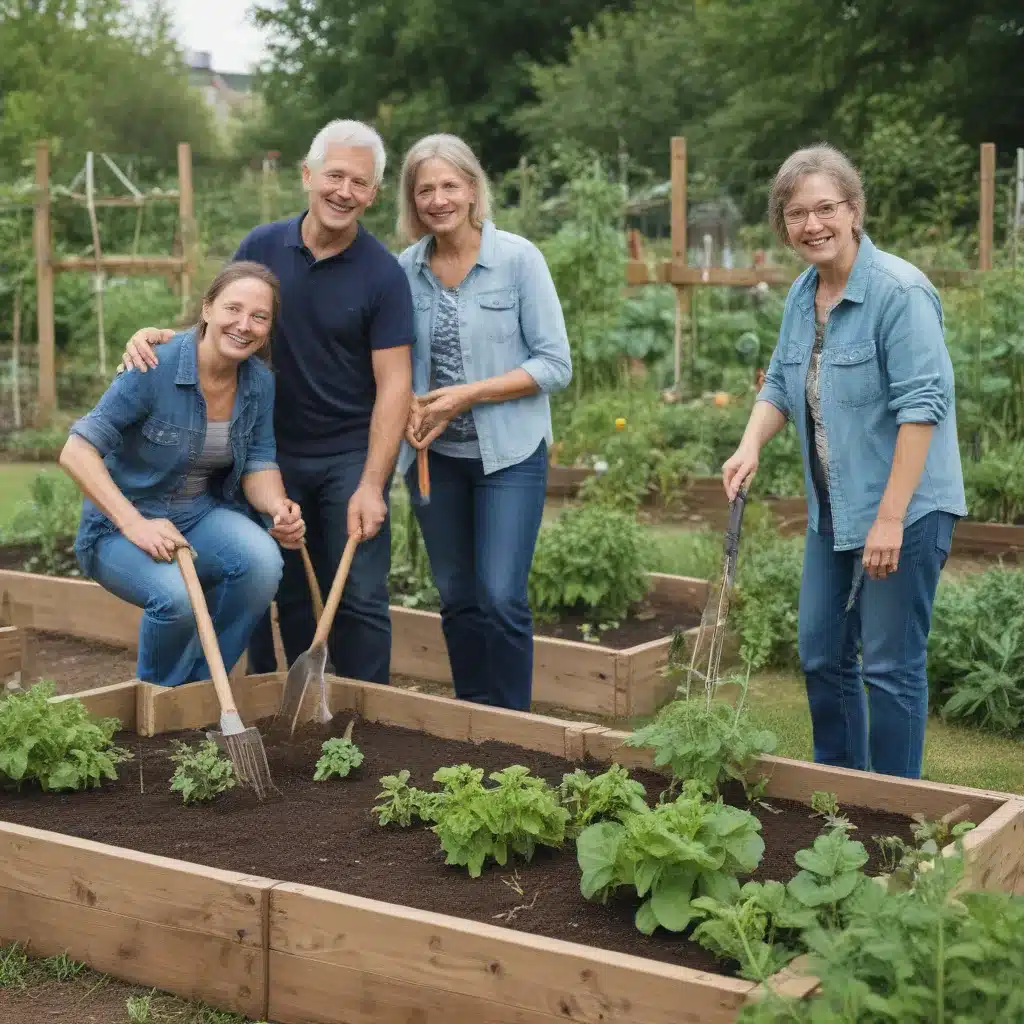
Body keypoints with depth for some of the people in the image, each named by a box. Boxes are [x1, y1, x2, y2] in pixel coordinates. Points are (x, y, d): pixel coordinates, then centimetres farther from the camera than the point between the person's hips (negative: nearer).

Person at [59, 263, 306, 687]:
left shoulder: (260, 383, -4)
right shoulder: (157, 366, -21)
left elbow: (258, 466, 0)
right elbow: (77, 452, -22)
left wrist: (278, 507, -25)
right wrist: (134, 525, -34)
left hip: (202, 516, 5)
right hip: (122, 525, -4)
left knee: (261, 559, -28)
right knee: (177, 595, -35)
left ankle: (202, 685, -4)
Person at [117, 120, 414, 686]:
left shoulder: (382, 274, -10)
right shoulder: (263, 246, -1)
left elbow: (393, 385, -12)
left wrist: (371, 485, -18)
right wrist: (159, 335, -15)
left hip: (351, 454, -3)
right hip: (277, 452, 3)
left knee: (359, 598, -1)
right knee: (288, 597, 10)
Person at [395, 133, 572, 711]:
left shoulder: (518, 258, -8)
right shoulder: (406, 269, 3)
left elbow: (555, 364, -10)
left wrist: (469, 394, -17)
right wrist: (410, 406, -9)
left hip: (508, 453, -4)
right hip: (435, 455, 4)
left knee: (501, 599, -10)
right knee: (458, 599, 11)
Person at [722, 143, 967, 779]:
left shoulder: (900, 291, -17)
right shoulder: (803, 295, 8)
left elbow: (920, 406, -21)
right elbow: (782, 387, 17)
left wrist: (890, 519, -24)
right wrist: (751, 446, -4)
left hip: (906, 512, -8)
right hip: (832, 511, 8)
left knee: (890, 667, -1)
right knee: (821, 656, 15)